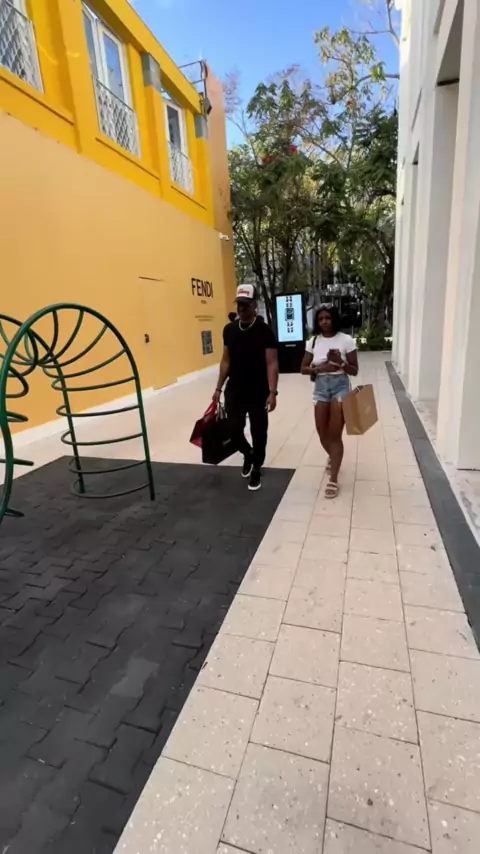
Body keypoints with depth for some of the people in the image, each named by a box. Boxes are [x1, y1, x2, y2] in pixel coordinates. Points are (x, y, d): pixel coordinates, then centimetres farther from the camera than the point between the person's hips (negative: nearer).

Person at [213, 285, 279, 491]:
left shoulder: (264, 331, -8)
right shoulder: (229, 329, 5)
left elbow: (272, 363, -12)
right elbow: (226, 360, 11)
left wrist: (272, 392, -20)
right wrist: (219, 388, 9)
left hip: (258, 392, -4)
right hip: (234, 390, 4)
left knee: (258, 432, 7)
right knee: (233, 429, 7)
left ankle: (256, 471, 26)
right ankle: (247, 454, 39)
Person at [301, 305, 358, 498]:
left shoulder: (346, 340, -5)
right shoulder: (313, 341, 4)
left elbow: (354, 370, -3)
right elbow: (303, 368, 5)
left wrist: (340, 362, -21)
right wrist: (319, 368, -14)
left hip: (340, 386, -3)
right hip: (320, 387, 4)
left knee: (335, 434, -4)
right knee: (322, 432, 10)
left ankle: (333, 480, 2)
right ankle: (333, 457, 43)